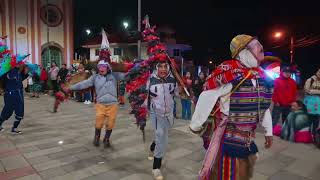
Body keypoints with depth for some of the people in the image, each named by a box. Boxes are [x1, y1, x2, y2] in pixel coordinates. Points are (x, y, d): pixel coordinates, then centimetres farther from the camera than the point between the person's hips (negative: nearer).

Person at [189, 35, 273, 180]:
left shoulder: (259, 73, 6)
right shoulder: (229, 70, -20)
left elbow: (263, 104, 15)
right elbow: (207, 98, -19)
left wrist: (268, 131, 17)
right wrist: (195, 125, -12)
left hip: (248, 137, 8)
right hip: (228, 135, -8)